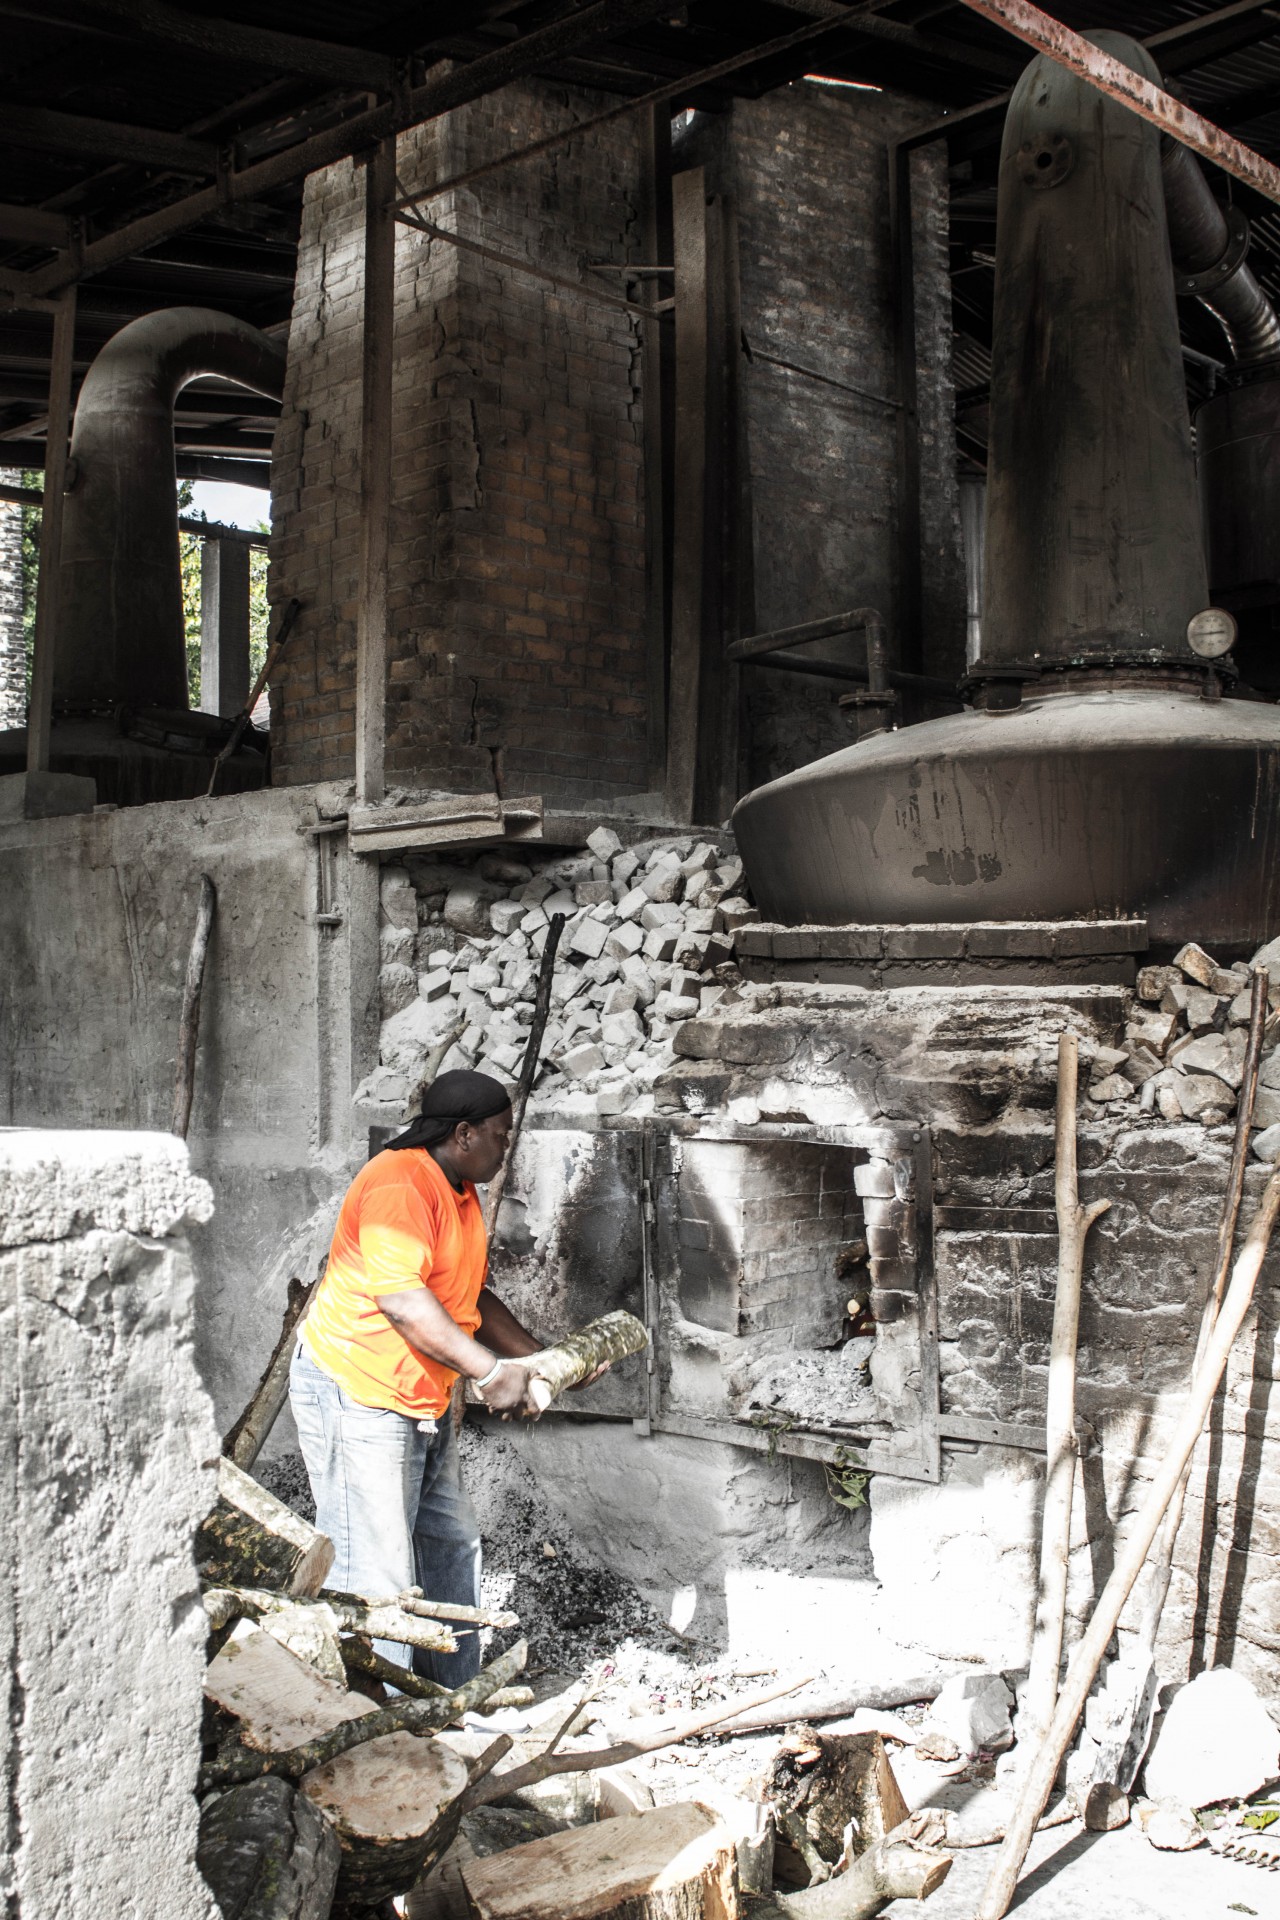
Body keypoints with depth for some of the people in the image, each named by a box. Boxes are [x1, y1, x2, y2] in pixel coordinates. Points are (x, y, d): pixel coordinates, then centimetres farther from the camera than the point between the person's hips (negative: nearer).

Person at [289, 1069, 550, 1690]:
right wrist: (490, 1370, -28)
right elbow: (400, 1298, -29)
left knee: (451, 1542, 16)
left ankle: (454, 1697, 29)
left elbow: (471, 1297, 21)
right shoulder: (400, 1184, -20)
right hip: (355, 1392, -11)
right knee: (376, 1570, -8)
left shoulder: (462, 1196, 13)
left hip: (423, 1399, 11)